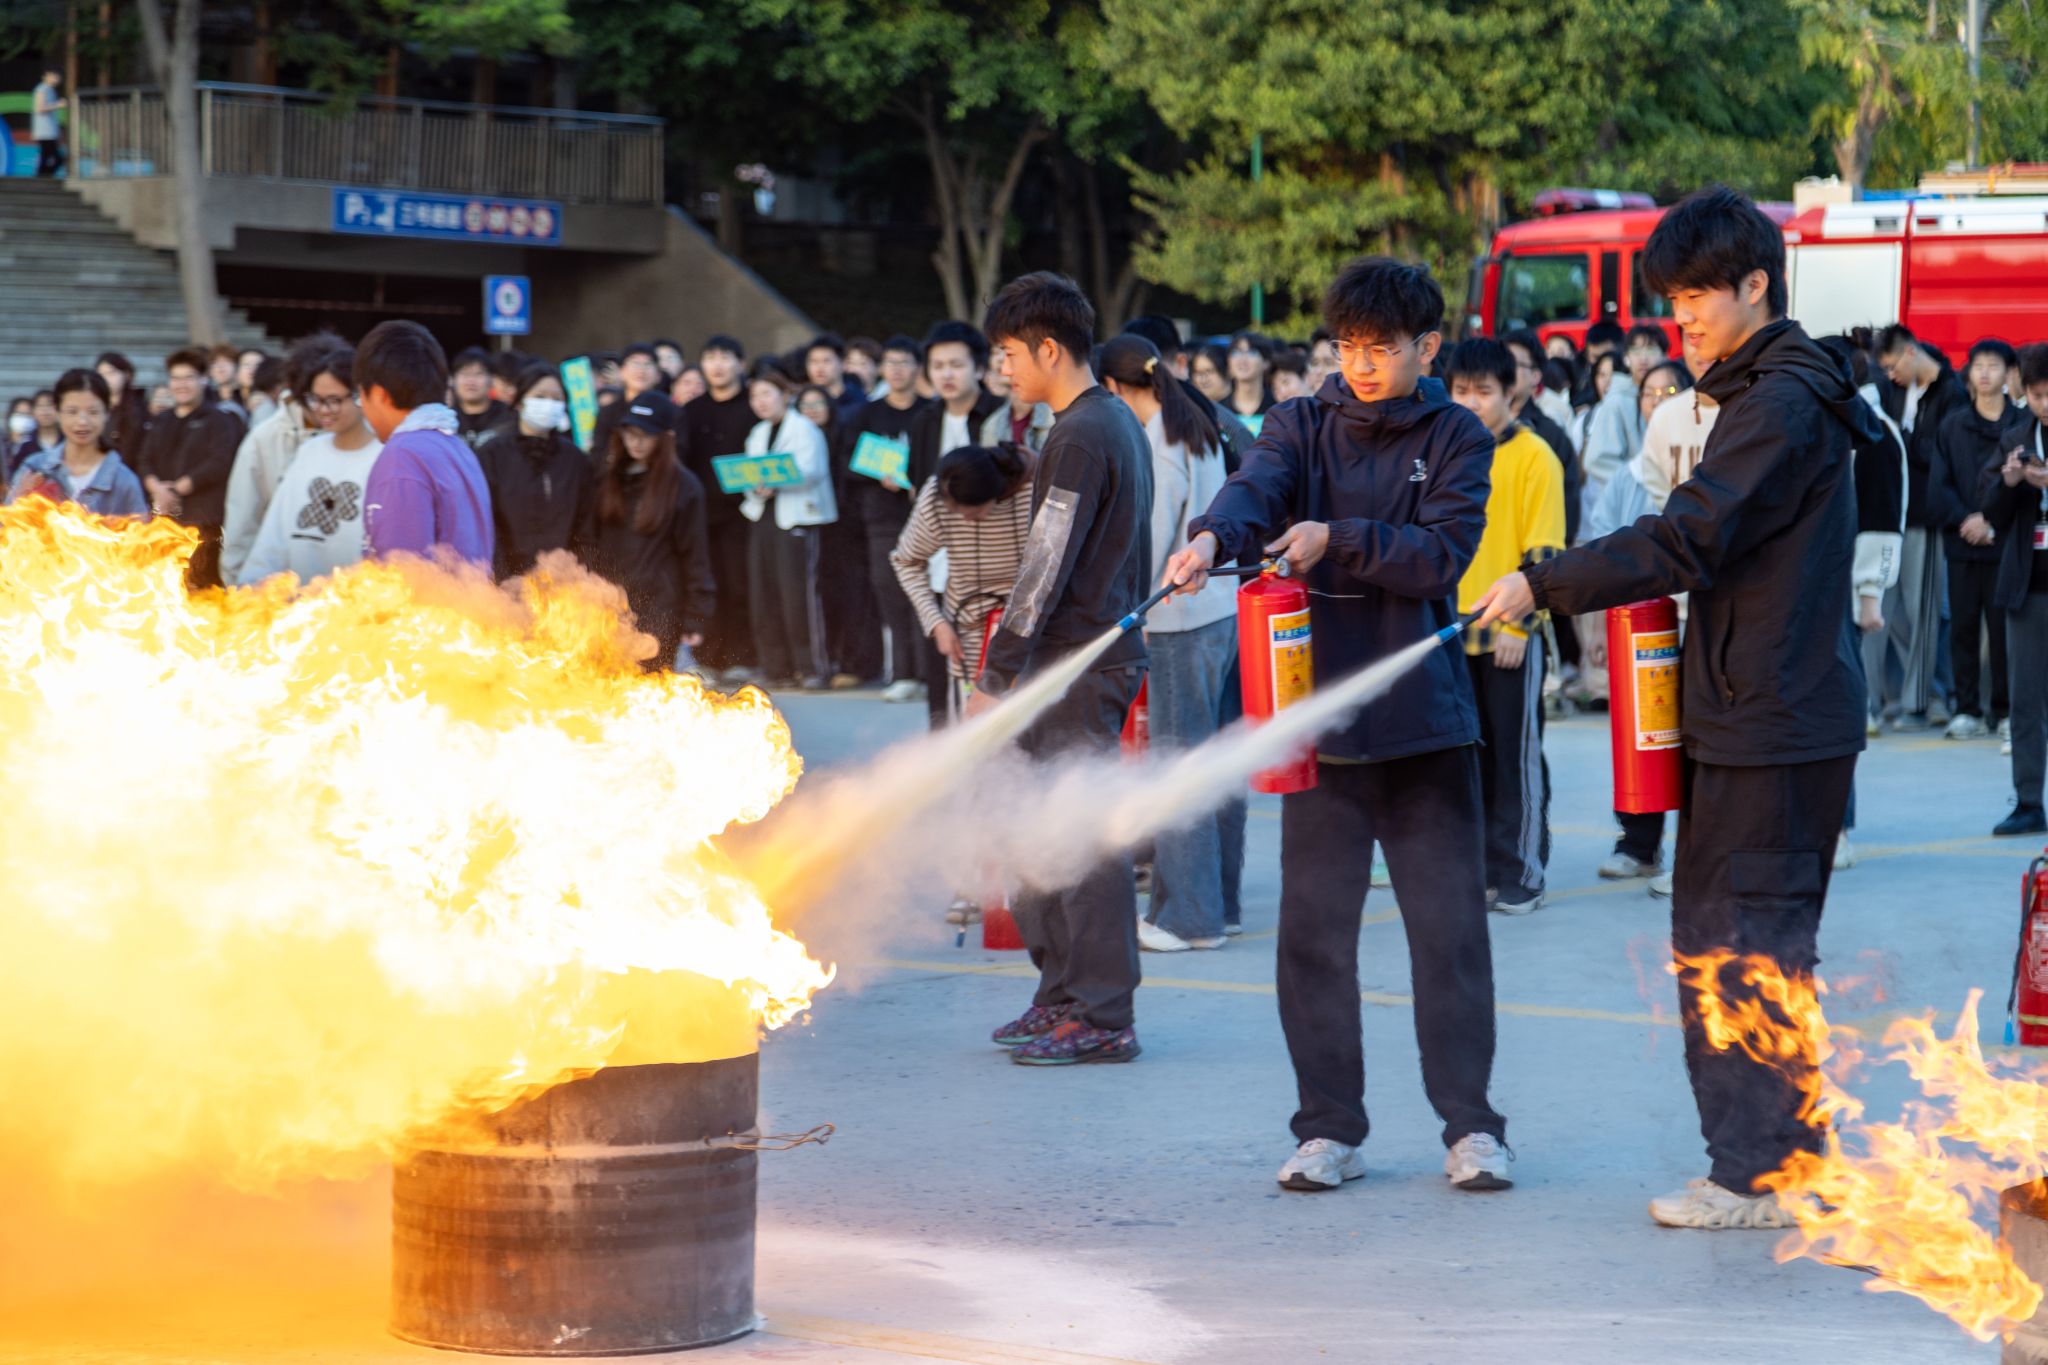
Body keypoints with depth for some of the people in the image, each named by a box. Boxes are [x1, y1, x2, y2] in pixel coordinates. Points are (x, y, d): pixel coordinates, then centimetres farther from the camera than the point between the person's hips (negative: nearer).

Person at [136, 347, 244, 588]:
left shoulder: (219, 420, 1)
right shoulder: (162, 423, 22)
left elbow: (219, 464, -11)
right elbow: (144, 461, 14)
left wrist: (178, 488, -10)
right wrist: (156, 487, -7)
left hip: (203, 522, -6)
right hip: (164, 520, 6)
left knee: (202, 586, -12)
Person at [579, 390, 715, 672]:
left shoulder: (684, 486, -1)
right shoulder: (607, 479, 11)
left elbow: (694, 554, -1)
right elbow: (588, 541, 12)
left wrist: (695, 619, -4)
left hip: (659, 612, -4)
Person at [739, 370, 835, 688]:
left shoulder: (803, 428, -1)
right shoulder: (758, 434, 21)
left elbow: (809, 471, -11)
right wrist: (755, 486, -5)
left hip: (796, 517, -7)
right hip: (764, 516, 7)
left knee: (798, 591, -12)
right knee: (764, 594, 2)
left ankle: (810, 667, -8)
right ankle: (777, 668, 7)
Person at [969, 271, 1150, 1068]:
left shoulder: (1080, 437, -16)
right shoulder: (1117, 422, 16)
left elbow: (1046, 567, -19)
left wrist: (997, 676, -17)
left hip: (1078, 663, -10)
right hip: (1105, 649, 10)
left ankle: (1100, 1017, -5)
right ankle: (1063, 995, 21)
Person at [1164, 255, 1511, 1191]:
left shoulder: (1456, 439, 4)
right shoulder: (1302, 427, 8)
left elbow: (1444, 553, -9)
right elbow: (1255, 488, -12)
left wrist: (1339, 539, -21)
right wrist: (1212, 536, -34)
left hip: (1425, 713, -1)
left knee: (1449, 922, 0)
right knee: (1314, 926, 3)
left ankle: (1470, 1123, 11)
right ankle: (1329, 1128, 13)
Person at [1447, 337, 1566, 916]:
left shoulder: (1532, 456, -7)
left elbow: (1543, 552, -10)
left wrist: (1519, 623, -16)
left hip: (1512, 635, -5)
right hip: (1453, 632, 5)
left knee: (1517, 757, 1)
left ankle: (1522, 874, 8)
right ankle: (1478, 870, 18)